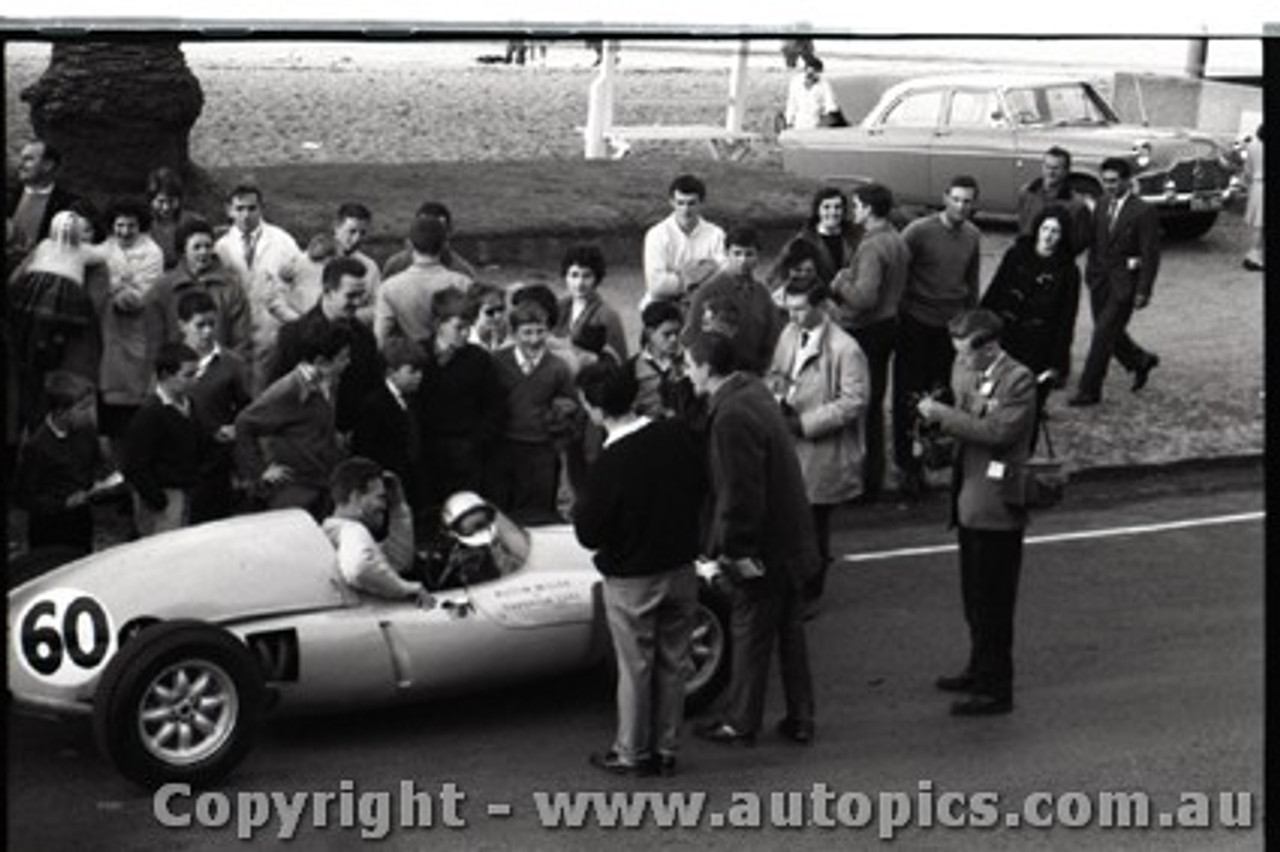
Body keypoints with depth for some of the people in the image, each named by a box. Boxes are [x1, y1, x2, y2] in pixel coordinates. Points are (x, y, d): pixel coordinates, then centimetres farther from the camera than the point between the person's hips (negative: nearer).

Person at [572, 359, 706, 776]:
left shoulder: (609, 464, -25)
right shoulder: (679, 436, -9)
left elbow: (588, 535, -17)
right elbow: (700, 489, 7)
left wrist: (579, 504, 0)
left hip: (632, 581, -5)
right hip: (681, 570, 5)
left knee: (635, 668, 10)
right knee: (672, 664, 16)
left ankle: (632, 754, 23)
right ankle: (666, 750, 27)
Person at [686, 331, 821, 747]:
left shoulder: (731, 416, -26)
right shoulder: (752, 390, 5)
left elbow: (740, 493, -25)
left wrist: (733, 549, -15)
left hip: (762, 545, -9)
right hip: (790, 538, 9)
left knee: (750, 634, 6)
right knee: (789, 630, 17)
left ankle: (740, 723, 20)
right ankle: (800, 719, 27)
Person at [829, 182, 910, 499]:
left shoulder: (872, 247, -22)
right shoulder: (897, 241, 10)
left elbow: (865, 297, -30)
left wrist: (841, 284, -12)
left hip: (865, 332, -10)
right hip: (888, 324, 10)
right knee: (874, 404, 18)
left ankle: (864, 481, 3)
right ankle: (874, 478, 26)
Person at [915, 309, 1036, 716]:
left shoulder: (1019, 380, -16)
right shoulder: (965, 372, 9)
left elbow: (998, 431, -26)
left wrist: (943, 415, -23)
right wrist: (937, 422, 0)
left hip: (997, 507, -8)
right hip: (970, 501, 8)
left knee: (993, 603, 0)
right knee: (974, 599, 20)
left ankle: (995, 690, 9)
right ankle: (981, 670, 35)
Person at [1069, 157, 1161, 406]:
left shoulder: (1143, 212, -12)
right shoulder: (1102, 206, 7)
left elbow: (1150, 255, -12)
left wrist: (1143, 291, -15)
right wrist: (1090, 273, 11)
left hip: (1124, 283, -7)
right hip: (1100, 280, 7)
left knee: (1104, 334, -8)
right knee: (1109, 333, 16)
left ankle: (1089, 390, -3)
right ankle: (1141, 361, 41)